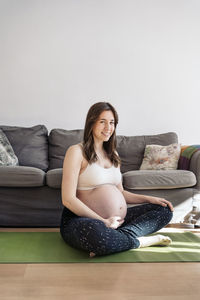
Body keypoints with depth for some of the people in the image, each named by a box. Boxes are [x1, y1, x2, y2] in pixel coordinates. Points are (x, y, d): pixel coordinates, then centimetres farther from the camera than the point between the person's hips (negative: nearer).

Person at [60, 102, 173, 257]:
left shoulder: (113, 154, 18)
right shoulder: (76, 151, -6)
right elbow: (68, 199, -14)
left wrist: (150, 199, 7)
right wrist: (104, 222, -17)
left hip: (117, 220, 8)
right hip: (84, 220, -7)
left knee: (165, 210, -1)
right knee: (97, 233, -42)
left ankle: (123, 236, -23)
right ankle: (141, 241, -15)